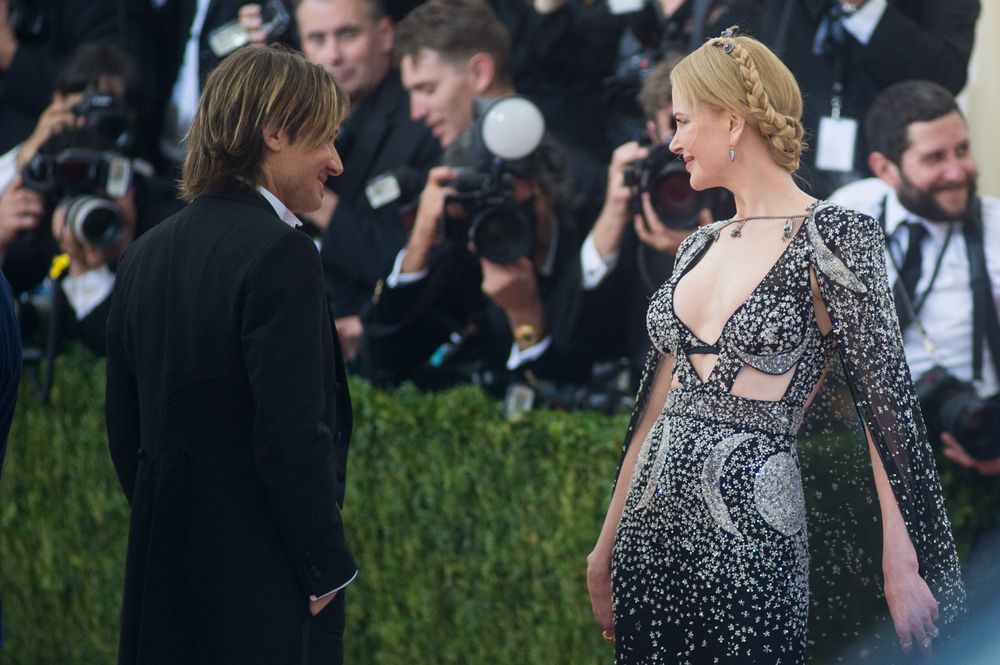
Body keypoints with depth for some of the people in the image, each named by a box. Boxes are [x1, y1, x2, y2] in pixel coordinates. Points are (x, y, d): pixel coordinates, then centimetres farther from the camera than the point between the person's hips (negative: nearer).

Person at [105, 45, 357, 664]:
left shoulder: (147, 254, 10)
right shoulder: (280, 253, -15)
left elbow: (125, 428, 14)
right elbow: (293, 433, -20)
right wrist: (328, 566, -11)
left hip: (165, 573, 8)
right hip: (265, 583, -8)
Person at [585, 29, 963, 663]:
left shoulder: (831, 237, -7)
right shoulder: (700, 247, 13)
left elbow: (885, 401, -10)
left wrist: (902, 569, -16)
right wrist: (606, 544, 16)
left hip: (748, 535, -6)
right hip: (650, 533, 6)